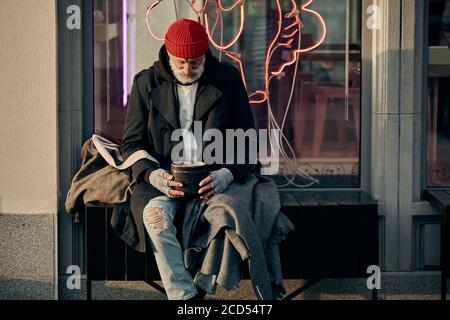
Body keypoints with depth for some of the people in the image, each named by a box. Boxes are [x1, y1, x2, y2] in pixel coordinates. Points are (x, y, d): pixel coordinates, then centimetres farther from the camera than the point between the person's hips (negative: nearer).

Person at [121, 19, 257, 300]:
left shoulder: (228, 79, 6)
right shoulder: (146, 83, 7)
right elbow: (132, 142, 8)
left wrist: (227, 174, -15)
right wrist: (152, 174, -14)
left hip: (215, 179, 0)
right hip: (164, 180, 0)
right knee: (156, 213, -34)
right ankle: (185, 296, -32)